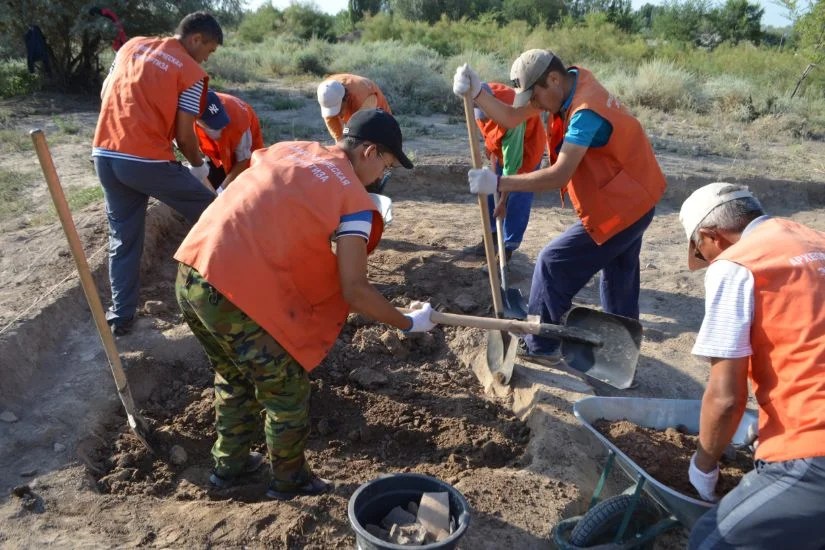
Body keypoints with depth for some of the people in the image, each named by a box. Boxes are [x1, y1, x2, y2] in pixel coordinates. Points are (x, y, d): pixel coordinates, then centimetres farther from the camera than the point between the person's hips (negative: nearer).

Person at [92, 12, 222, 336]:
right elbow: (184, 135, -6)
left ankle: (121, 316, 20)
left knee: (122, 238, 16)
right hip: (147, 161, -6)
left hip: (104, 154, 7)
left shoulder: (132, 46, 15)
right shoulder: (192, 73, -3)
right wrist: (198, 166, 12)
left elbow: (106, 93, 21)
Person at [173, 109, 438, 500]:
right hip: (236, 294, -8)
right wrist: (408, 323, 6)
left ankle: (228, 464, 47)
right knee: (287, 392, 15)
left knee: (234, 376, 29)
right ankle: (290, 480, 37)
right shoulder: (354, 199, -4)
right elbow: (354, 291, -8)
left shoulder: (287, 148, 15)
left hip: (190, 274, 8)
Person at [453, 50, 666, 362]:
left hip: (619, 207, -10)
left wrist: (499, 183, -33)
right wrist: (476, 92, -17)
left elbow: (560, 175, -34)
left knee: (553, 264, -3)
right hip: (635, 200, 10)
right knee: (619, 279, 23)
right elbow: (511, 118, -2)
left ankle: (539, 344, 10)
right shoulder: (570, 86, 0)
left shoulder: (586, 111, -28)